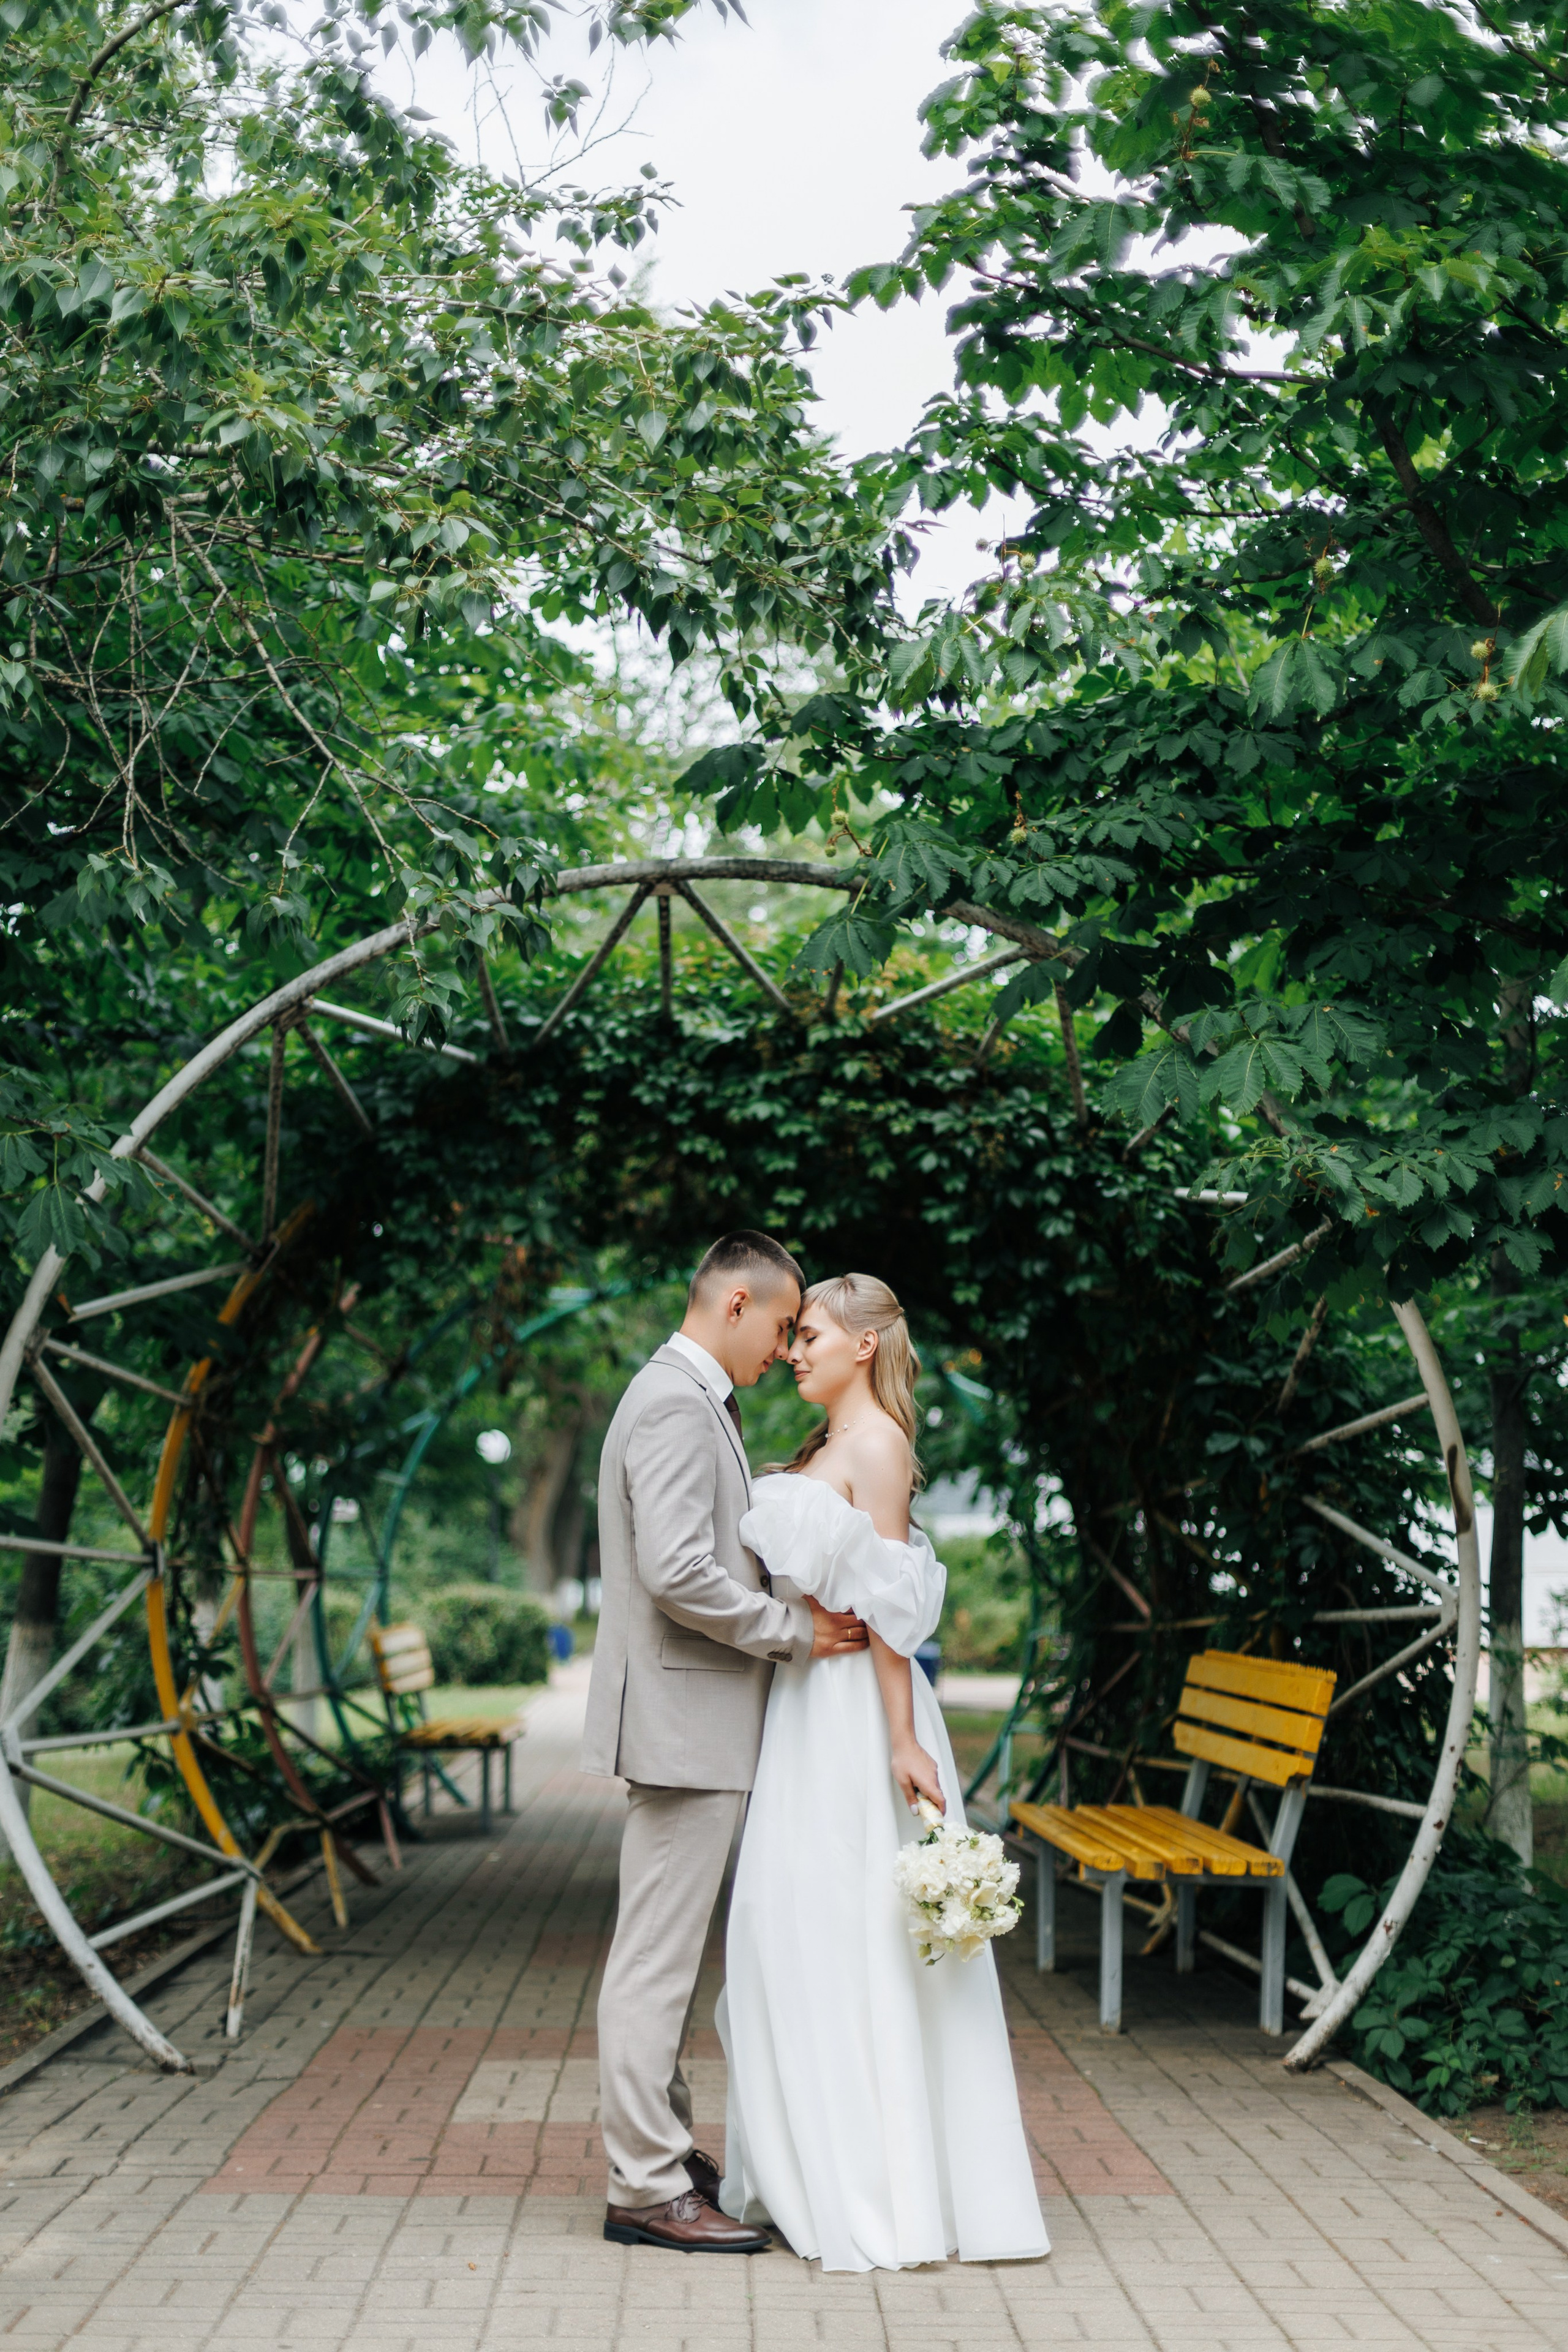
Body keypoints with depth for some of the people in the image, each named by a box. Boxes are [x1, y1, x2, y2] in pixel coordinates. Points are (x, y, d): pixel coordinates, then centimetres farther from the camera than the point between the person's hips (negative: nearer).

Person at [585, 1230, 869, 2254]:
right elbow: (677, 1571, -25)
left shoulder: (697, 1402, 17)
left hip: (698, 1721, 11)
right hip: (685, 1719, -11)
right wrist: (793, 1629, -15)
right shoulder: (676, 1405, -16)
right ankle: (646, 2187, 1)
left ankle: (667, 2152, 26)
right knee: (657, 1958, -5)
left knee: (671, 1954, 16)